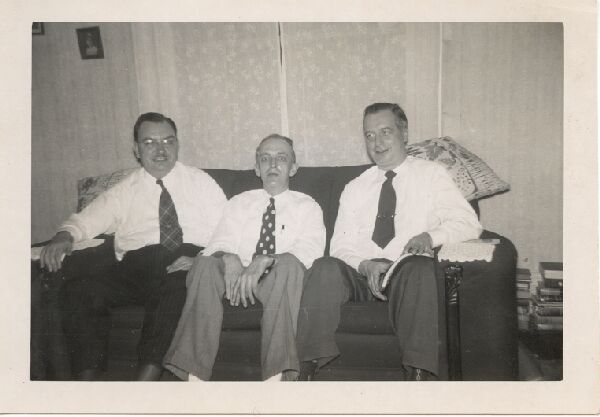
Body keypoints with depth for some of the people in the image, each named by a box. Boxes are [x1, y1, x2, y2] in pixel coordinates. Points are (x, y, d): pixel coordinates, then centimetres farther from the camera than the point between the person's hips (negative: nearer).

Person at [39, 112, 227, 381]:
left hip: (188, 262, -2)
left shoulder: (200, 182, 16)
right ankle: (88, 375, -13)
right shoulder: (125, 190, 21)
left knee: (182, 284, -36)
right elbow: (87, 219, 16)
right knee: (80, 286, -23)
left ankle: (147, 375, -28)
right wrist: (64, 236, -8)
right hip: (134, 265, 2)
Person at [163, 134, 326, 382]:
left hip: (280, 282, -2)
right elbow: (221, 242, 6)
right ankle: (194, 375, -32)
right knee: (205, 263, -28)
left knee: (290, 263, -35)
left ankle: (276, 375, -39)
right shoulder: (239, 203, 20)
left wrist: (264, 262, -26)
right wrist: (229, 259, -21)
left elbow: (311, 249, -7)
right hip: (238, 278, 2)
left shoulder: (306, 206, 12)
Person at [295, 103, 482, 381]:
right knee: (325, 267, -29)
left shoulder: (431, 175, 13)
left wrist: (430, 236, -19)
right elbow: (341, 245, 10)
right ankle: (308, 370, -28)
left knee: (420, 266, -36)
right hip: (359, 274, 2)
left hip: (407, 273, -2)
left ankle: (419, 372, -34)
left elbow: (469, 223, 2)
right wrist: (365, 265, -13)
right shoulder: (354, 188, 20)